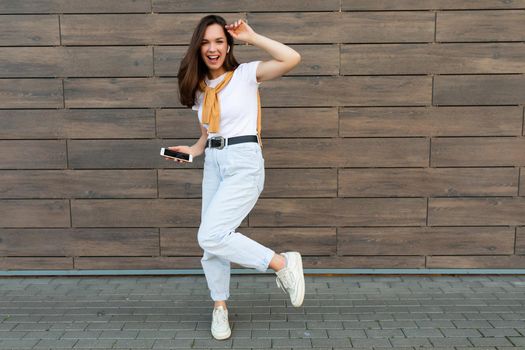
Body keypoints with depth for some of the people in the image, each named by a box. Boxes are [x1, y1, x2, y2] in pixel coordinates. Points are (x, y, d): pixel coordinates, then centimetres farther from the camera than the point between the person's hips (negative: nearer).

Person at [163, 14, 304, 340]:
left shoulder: (246, 73, -3)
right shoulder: (200, 87, 14)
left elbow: (292, 59, -18)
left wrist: (251, 36, -11)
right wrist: (194, 149, 4)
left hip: (244, 162, -6)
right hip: (213, 164, 7)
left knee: (210, 236, -19)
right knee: (211, 240, 6)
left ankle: (283, 263, -3)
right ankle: (220, 305, 27)